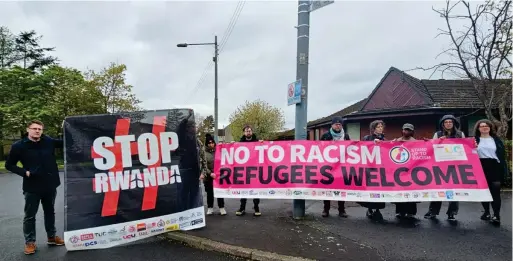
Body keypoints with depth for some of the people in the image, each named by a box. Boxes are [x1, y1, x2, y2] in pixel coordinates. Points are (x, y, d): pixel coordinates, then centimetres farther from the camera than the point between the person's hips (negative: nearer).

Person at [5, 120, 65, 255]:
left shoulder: (49, 141, -2)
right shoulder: (18, 146, -8)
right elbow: (9, 165, -1)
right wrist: (24, 172, -15)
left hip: (50, 185, 3)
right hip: (32, 187, -3)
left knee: (50, 212, 17)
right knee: (30, 216, 7)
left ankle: (52, 237, 31)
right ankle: (30, 242, 21)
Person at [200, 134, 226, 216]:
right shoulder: (204, 152, -3)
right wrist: (210, 173, -17)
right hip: (208, 175, -1)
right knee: (209, 192, 9)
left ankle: (221, 208, 15)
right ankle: (210, 208, 21)